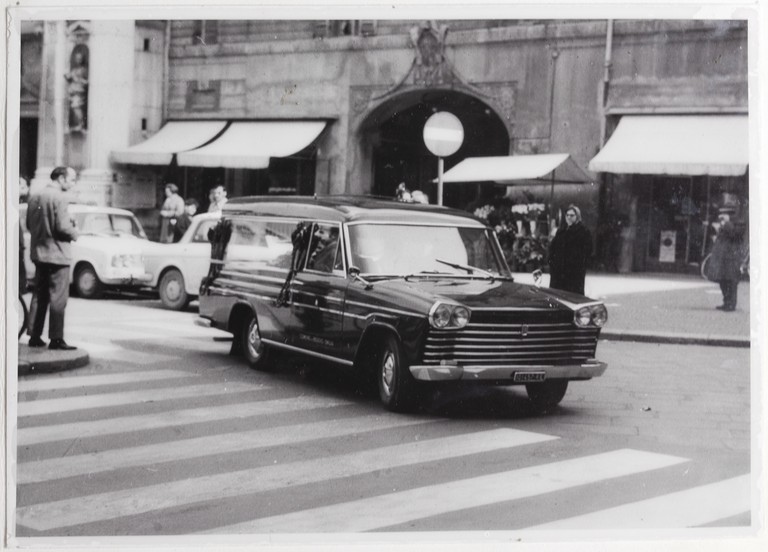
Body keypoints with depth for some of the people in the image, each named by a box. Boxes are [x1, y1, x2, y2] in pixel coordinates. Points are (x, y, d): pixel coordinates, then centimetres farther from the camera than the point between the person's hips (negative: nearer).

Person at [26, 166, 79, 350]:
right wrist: (74, 233, -3)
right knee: (58, 298, -3)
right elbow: (62, 227, -21)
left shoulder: (35, 197, 9)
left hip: (38, 252, 8)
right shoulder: (59, 198, -16)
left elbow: (29, 224, 13)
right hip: (57, 254, -8)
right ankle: (56, 338, -3)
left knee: (39, 295, 15)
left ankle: (34, 336, 16)